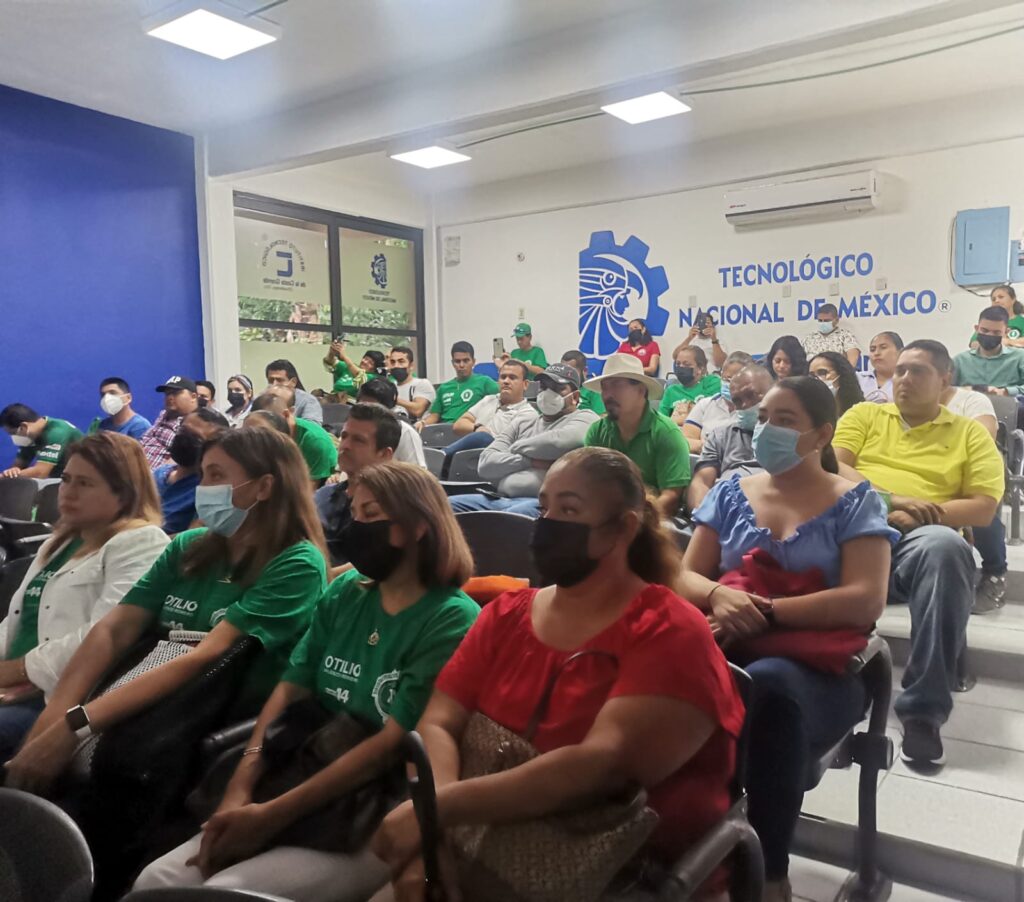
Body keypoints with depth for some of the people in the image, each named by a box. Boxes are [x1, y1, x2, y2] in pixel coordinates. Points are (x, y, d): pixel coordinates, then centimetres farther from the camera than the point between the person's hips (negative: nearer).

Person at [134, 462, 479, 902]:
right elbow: (289, 689, 4)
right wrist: (238, 793, -9)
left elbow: (392, 744, -17)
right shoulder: (344, 593, 8)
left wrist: (271, 815, -18)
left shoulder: (451, 620, -13)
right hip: (306, 798, 6)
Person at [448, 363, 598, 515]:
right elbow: (486, 464, 10)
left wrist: (517, 447, 4)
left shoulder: (584, 418, 10)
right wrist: (531, 461, -5)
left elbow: (558, 442, -15)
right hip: (502, 499, 6)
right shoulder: (521, 425, 24)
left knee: (516, 514, -39)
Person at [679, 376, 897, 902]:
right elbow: (686, 578, 10)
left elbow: (865, 602, -6)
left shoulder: (855, 503, 7)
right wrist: (718, 594, -14)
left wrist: (764, 612, -17)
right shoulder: (730, 493, 16)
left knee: (767, 684, -39)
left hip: (817, 670, -2)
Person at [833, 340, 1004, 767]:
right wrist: (889, 499, -13)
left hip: (919, 540, 0)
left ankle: (923, 709, -28)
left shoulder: (970, 432, 18)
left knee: (945, 546, -38)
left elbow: (984, 507, 6)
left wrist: (920, 513, -11)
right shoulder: (864, 415, 21)